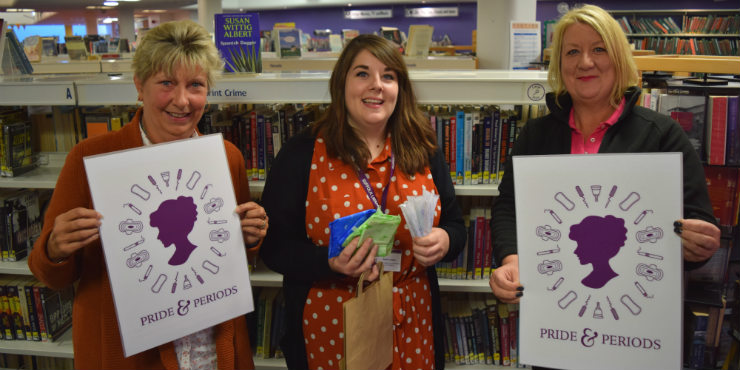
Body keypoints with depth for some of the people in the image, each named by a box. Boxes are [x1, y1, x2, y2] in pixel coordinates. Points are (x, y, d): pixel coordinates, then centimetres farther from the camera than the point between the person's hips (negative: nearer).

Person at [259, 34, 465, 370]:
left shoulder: (424, 153, 3)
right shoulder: (302, 154, -7)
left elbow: (455, 225, 10)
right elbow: (274, 245, -7)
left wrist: (444, 242, -13)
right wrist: (331, 264, -25)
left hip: (411, 325, 3)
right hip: (329, 329, -2)